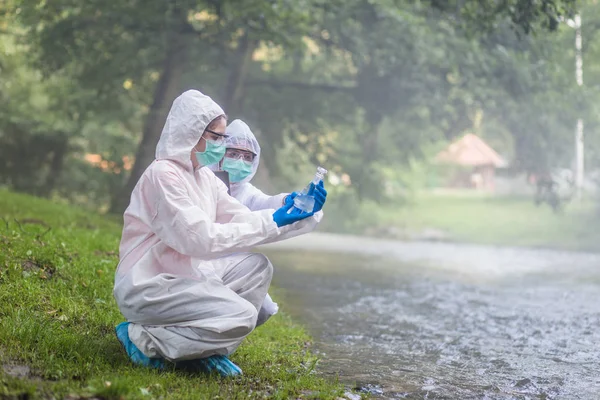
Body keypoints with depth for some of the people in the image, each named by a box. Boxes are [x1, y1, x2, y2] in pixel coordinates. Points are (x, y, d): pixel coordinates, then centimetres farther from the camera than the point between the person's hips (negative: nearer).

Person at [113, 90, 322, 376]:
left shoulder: (205, 178, 11)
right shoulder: (164, 174, -17)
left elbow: (242, 219, 11)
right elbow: (200, 239, -24)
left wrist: (298, 213, -2)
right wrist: (271, 223, -20)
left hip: (181, 276, 9)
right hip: (146, 288, -9)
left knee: (257, 266, 3)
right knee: (242, 316, -21)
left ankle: (207, 350, -1)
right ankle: (145, 339, -10)